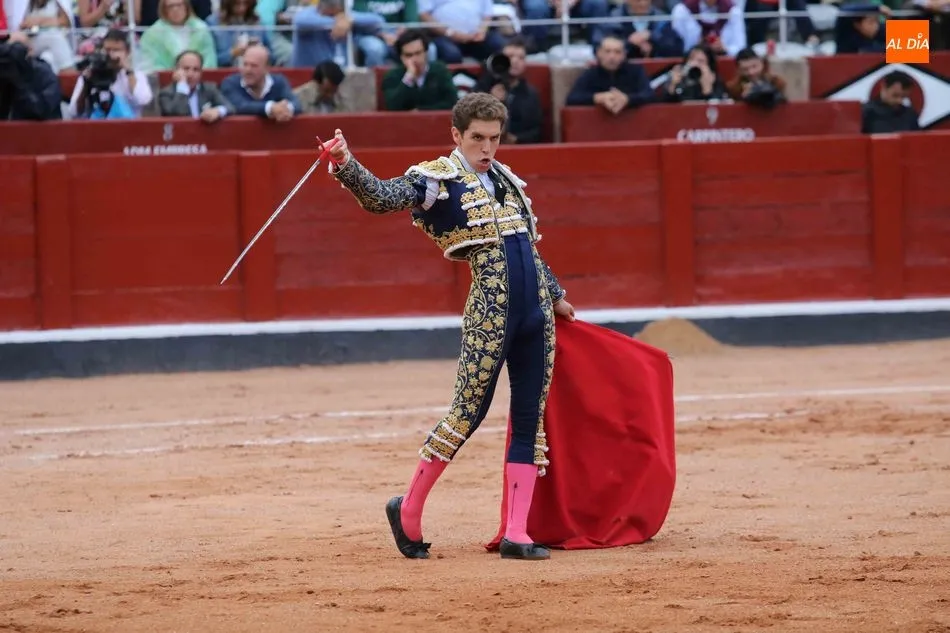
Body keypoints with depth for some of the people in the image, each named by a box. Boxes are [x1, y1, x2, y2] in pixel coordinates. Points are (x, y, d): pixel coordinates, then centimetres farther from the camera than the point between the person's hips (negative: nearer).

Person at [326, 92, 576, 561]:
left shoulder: (505, 179, 17)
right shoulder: (437, 178, -4)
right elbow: (382, 197, -20)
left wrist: (555, 295, 36)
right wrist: (344, 164, -38)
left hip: (536, 310, 7)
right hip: (490, 311, -7)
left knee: (531, 420, 4)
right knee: (467, 415, -5)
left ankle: (517, 535, 6)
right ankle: (409, 510, 10)